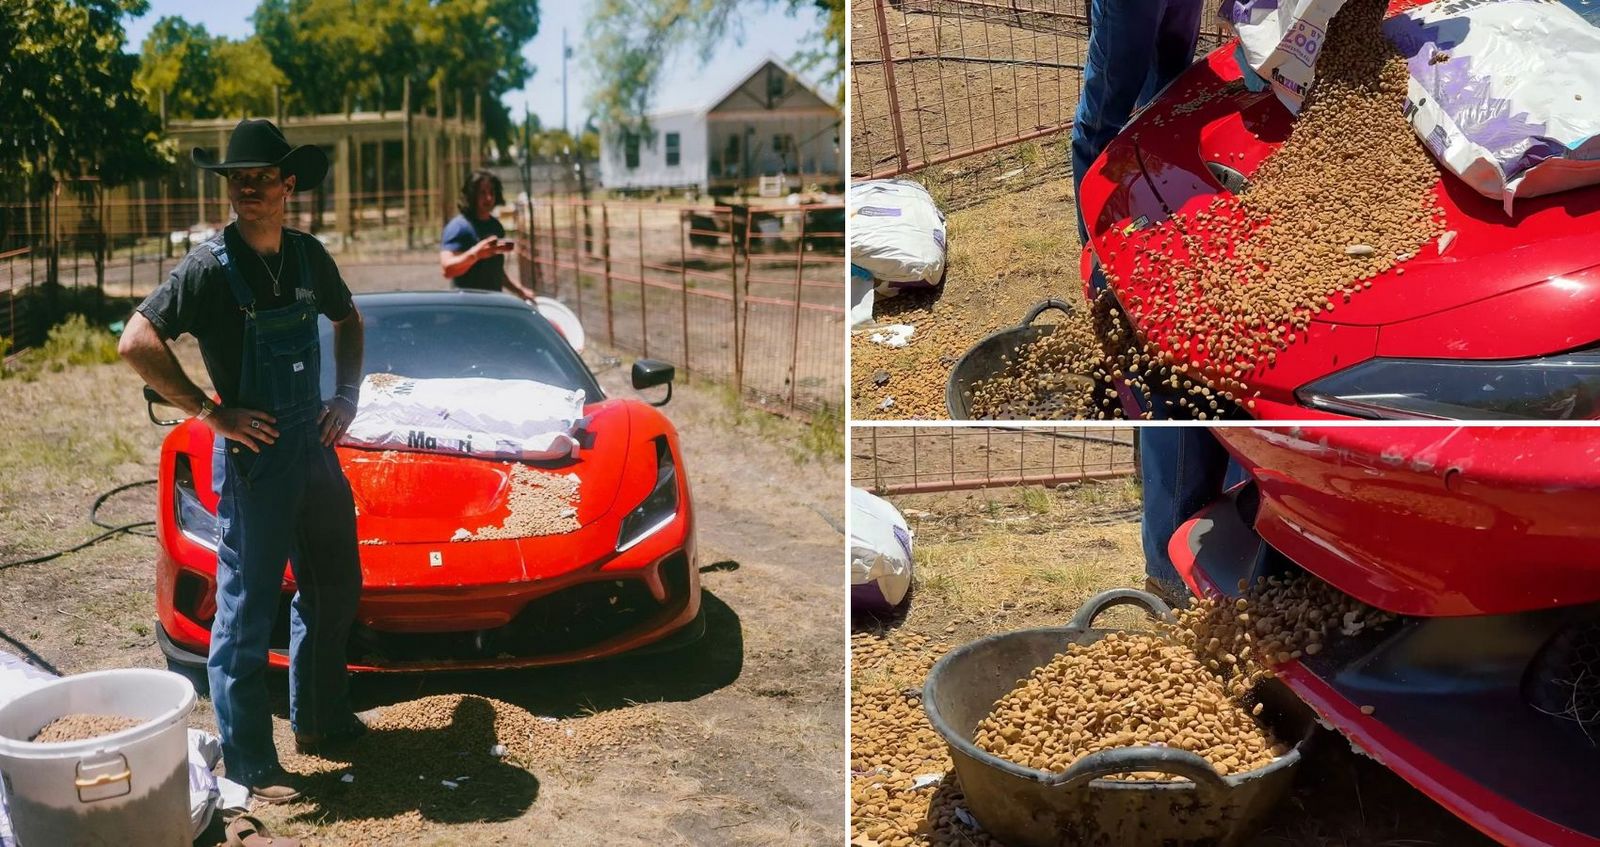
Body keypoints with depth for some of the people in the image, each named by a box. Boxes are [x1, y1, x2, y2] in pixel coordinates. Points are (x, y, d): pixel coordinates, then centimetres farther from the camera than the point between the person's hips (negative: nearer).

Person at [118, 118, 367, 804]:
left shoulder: (308, 256, 5)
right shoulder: (211, 266, -13)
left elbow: (347, 321, 21)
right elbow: (136, 342, -18)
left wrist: (348, 394, 9)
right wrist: (209, 411, -18)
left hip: (317, 446, 7)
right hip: (254, 457, -7)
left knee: (333, 590, 18)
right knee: (247, 611, 0)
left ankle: (320, 719, 35)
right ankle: (248, 765, 11)